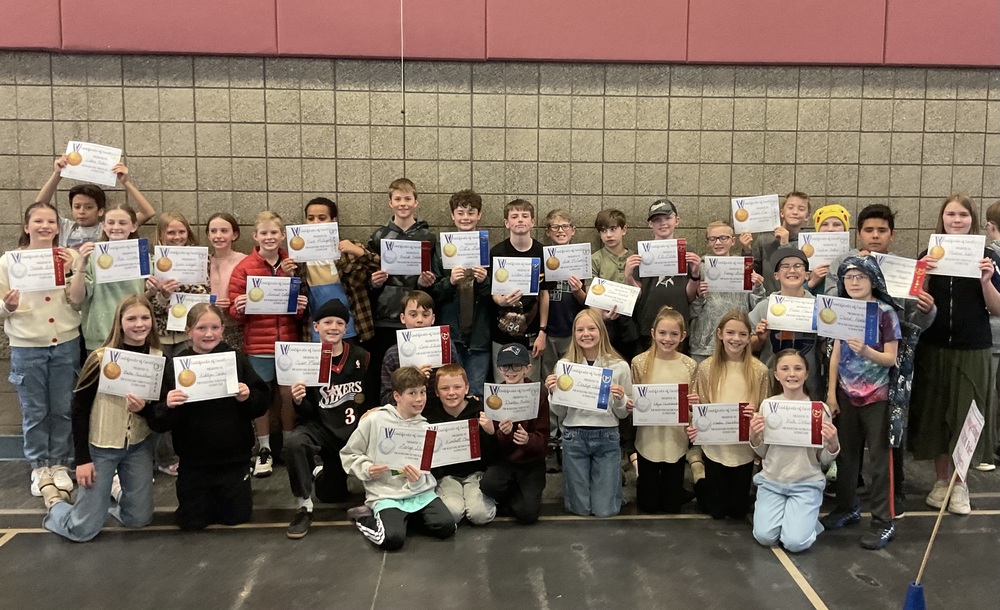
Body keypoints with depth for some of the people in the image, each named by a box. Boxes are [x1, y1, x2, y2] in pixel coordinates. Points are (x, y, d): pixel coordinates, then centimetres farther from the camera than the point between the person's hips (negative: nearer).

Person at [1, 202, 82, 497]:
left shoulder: (70, 257, 1)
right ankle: (39, 467, 22)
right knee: (34, 412, 7)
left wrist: (70, 272, -15)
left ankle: (59, 464, 24)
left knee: (63, 410, 9)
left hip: (66, 344, 1)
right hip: (27, 348, -1)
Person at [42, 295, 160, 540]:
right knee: (82, 530, -1)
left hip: (138, 446, 4)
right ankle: (53, 498, 31)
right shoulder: (100, 358, -16)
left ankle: (116, 487, 39)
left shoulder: (159, 358, -5)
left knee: (139, 519, 9)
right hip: (100, 447, -4)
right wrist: (82, 459, -12)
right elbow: (79, 409, -11)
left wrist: (145, 408, -19)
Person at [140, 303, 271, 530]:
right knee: (191, 522, 10)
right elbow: (157, 422, -7)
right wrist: (168, 406, -27)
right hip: (194, 461, 0)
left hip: (234, 458, 0)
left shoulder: (237, 360, -5)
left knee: (237, 516, 10)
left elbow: (263, 402, -3)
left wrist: (248, 398, -23)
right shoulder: (175, 366, -6)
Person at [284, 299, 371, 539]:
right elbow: (307, 414, -4)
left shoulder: (361, 358, -3)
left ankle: (324, 474, 35)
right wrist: (299, 402, -24)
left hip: (358, 430, 1)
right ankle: (304, 507, -12)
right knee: (294, 443, -32)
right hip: (324, 428, -1)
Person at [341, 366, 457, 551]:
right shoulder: (375, 420, -3)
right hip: (386, 494, -3)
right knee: (393, 538, -27)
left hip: (420, 492, 3)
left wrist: (419, 479, -13)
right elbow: (349, 454, 5)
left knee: (447, 527, -19)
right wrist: (366, 469, -13)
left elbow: (428, 468, 9)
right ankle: (365, 516, 5)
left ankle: (407, 516, 9)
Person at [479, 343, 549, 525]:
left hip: (531, 462, -1)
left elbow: (543, 438, -9)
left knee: (527, 514, -20)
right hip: (502, 460, 1)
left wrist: (528, 440, -32)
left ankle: (524, 495, 17)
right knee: (489, 484, -31)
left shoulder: (539, 396, -8)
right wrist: (502, 434, -29)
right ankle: (514, 495, 5)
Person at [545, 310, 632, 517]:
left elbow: (623, 414, 4)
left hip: (607, 438, -1)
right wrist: (553, 393, -14)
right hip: (574, 437, 1)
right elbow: (560, 414, 4)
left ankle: (613, 480, 35)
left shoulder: (620, 366, -4)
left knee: (604, 509, 5)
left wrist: (620, 399, -17)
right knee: (579, 508, 10)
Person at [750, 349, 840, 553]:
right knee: (765, 537, -12)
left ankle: (807, 519, 17)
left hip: (806, 484, -2)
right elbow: (762, 453, 6)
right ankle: (783, 513, 20)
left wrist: (833, 443, -20)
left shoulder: (819, 409, -5)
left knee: (795, 542, -16)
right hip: (771, 481, 2)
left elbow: (824, 460, 1)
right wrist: (753, 437, -15)